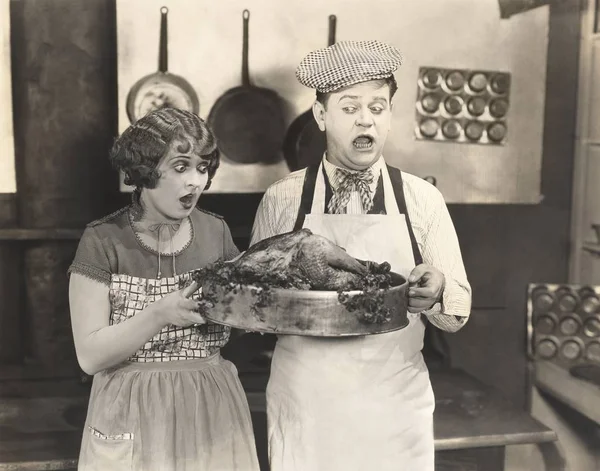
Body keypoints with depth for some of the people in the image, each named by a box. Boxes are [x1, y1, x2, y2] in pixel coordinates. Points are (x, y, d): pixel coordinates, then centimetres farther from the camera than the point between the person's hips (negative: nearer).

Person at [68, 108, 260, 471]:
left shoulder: (216, 232, -1)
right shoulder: (103, 241, -11)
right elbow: (90, 356, -13)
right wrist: (160, 314, -24)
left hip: (212, 414, 3)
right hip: (132, 420, -3)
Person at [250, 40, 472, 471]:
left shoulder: (423, 200, -2)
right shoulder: (281, 200, -3)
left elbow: (458, 312, 2)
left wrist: (436, 292, -20)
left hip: (395, 407, 1)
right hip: (303, 406, 0)